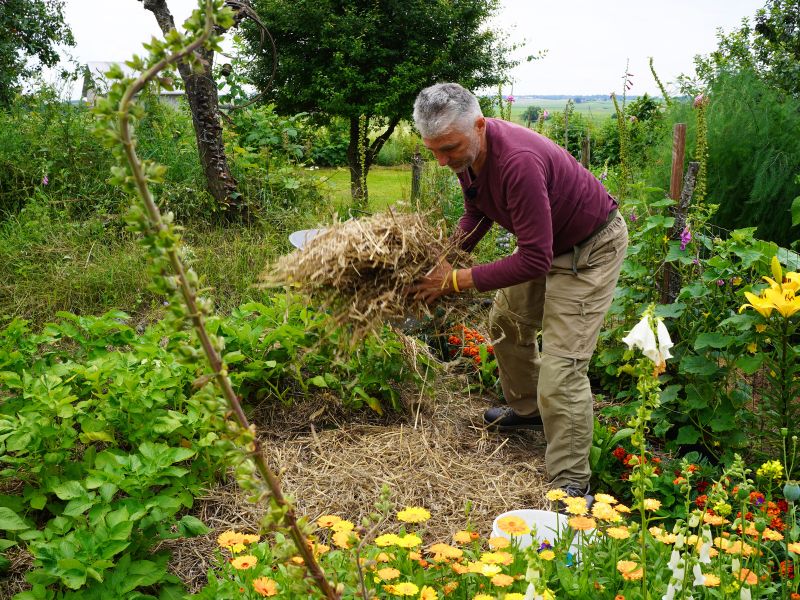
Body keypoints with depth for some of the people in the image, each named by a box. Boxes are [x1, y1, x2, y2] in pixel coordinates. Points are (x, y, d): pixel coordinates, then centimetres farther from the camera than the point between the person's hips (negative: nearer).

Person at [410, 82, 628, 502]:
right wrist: (446, 257, -10)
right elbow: (476, 215, 6)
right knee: (506, 323, 22)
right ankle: (527, 409, 45)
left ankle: (572, 489, -4)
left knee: (561, 366, -14)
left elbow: (534, 261, -36)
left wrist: (457, 280, -32)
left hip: (591, 248, -9)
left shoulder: (518, 162, -39)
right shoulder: (465, 151, -11)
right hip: (545, 241, 9)